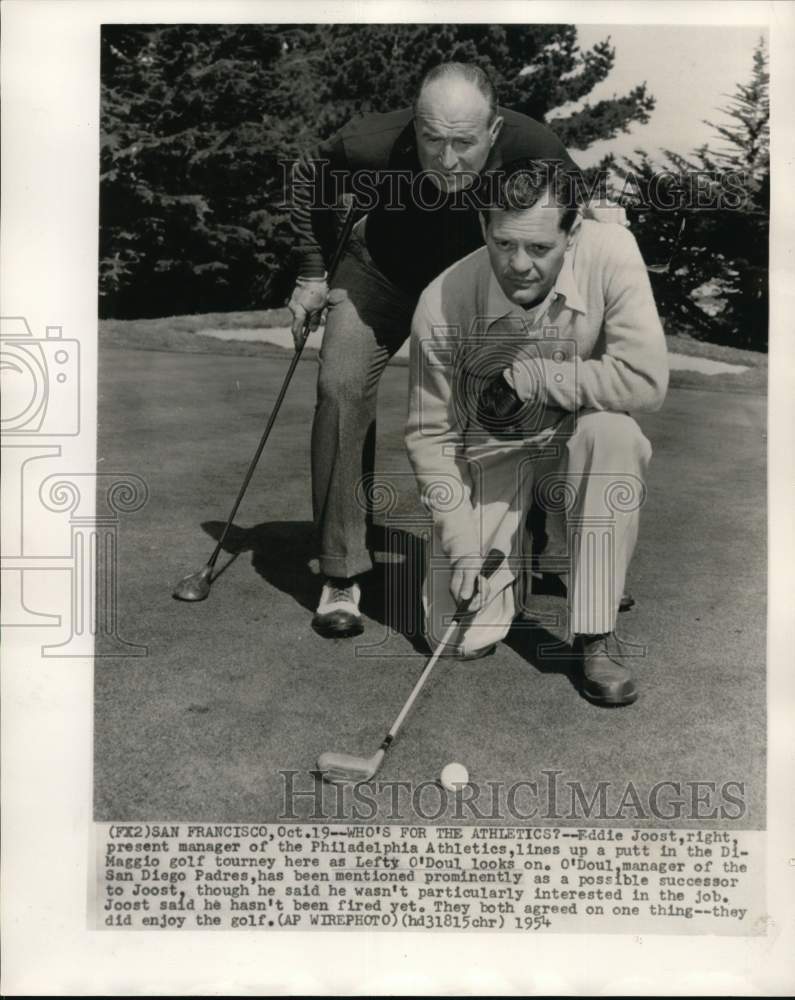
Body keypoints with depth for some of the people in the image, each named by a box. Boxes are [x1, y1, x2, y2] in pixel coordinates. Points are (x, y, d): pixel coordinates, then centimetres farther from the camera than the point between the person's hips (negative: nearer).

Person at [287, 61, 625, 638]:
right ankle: (343, 574, -10)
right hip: (383, 275, -1)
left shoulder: (531, 148, -31)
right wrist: (311, 274, -6)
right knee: (341, 390, -19)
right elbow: (310, 181, -8)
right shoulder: (372, 146, -32)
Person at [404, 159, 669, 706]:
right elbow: (430, 434, -12)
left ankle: (596, 634, -19)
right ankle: (512, 564, 24)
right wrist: (463, 546, -16)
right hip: (489, 454, 0)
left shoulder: (610, 252, -21)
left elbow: (646, 380, -30)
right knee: (460, 635, -13)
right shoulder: (442, 303, -21)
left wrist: (530, 378, -26)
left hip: (576, 448, 1)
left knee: (612, 432, -37)